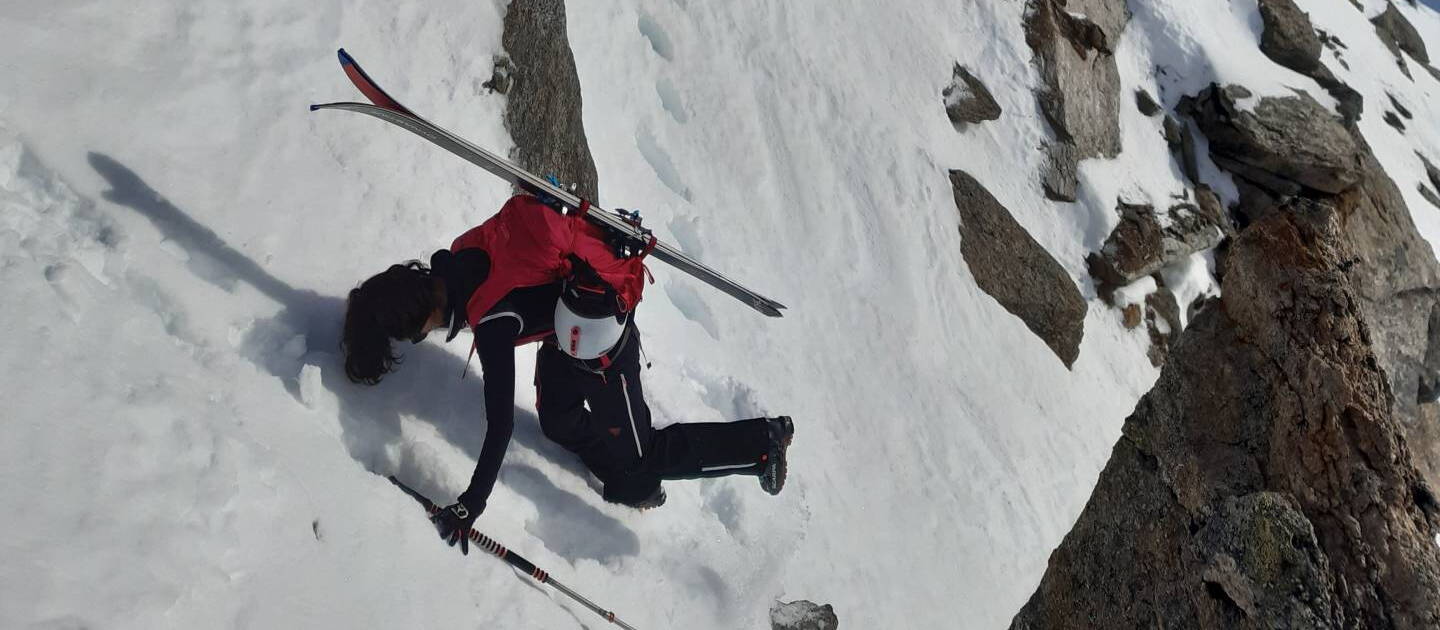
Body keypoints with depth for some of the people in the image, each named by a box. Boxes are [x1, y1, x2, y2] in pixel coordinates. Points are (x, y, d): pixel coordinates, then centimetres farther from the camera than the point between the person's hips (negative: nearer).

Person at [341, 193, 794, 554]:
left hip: (603, 339, -8)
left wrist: (469, 507, -27)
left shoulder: (492, 325, -36)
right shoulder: (456, 258, -15)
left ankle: (763, 440, 15)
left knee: (639, 457, 7)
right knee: (559, 424, 19)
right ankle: (631, 484, 37)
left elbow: (500, 425, -34)